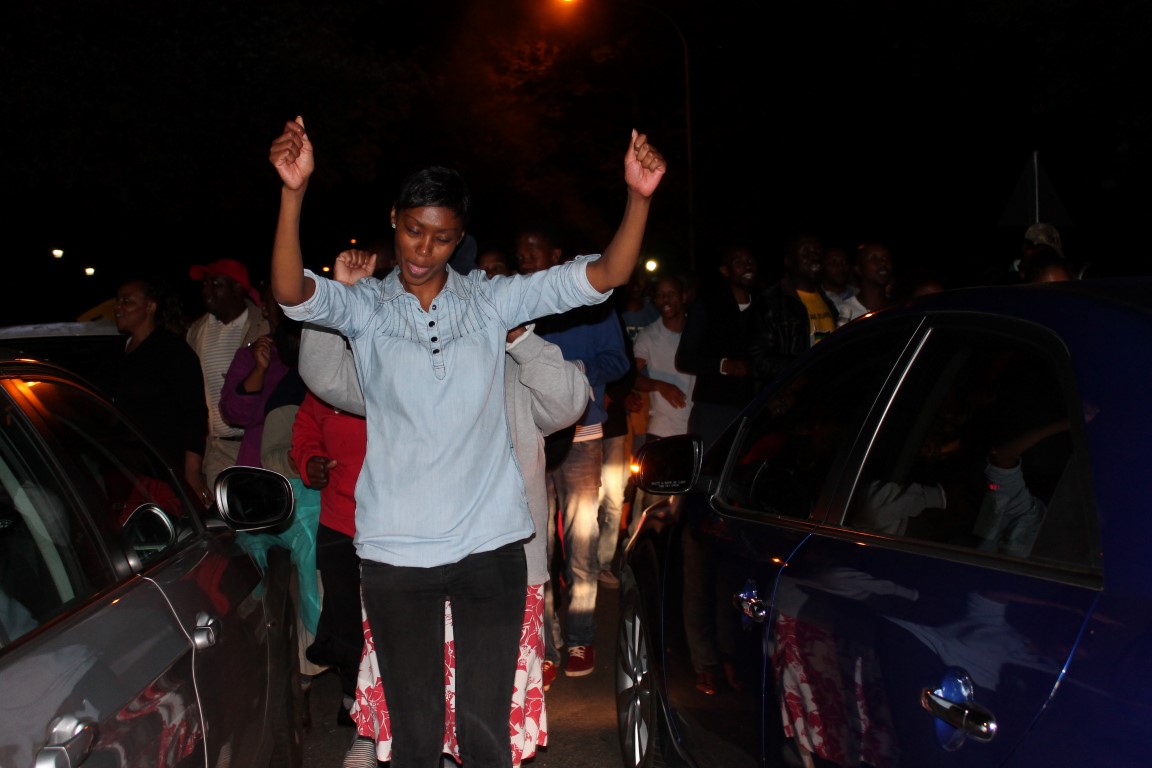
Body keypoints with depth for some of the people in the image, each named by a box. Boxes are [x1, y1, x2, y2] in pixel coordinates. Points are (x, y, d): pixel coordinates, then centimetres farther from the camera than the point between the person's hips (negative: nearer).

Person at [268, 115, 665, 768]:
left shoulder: (493, 300, 3)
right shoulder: (366, 305, 1)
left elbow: (607, 275, -3)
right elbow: (291, 293, -19)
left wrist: (639, 197, -19)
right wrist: (295, 191, -34)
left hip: (490, 543, 1)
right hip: (395, 549, 0)